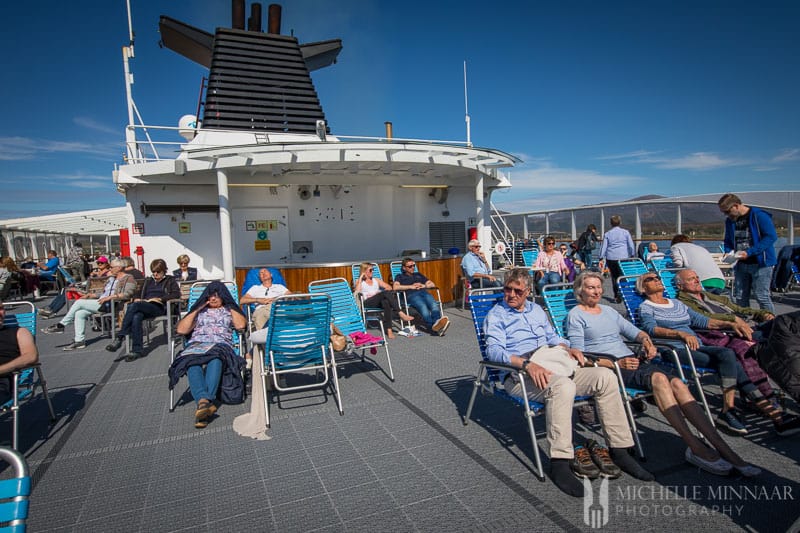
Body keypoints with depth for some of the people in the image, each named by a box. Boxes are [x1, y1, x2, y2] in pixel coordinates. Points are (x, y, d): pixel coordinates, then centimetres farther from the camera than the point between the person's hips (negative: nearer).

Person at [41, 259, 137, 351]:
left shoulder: (128, 278, -5)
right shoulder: (111, 278, 24)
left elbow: (128, 294, -20)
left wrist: (110, 297, -23)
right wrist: (92, 295, 11)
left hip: (109, 305, -9)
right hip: (102, 302, 9)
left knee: (79, 302, -12)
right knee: (79, 313, -9)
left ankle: (61, 325, 3)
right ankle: (79, 341, -6)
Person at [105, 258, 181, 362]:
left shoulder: (170, 280, 16)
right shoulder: (148, 281, 32)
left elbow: (177, 294, 0)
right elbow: (140, 295, 30)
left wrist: (159, 299, -10)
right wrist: (137, 299, 5)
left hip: (160, 307, -4)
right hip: (144, 306, 4)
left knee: (134, 306, -32)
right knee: (136, 317, -34)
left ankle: (119, 338, -32)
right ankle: (137, 350, -36)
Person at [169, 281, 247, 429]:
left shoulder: (230, 310, 28)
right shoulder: (199, 311, 32)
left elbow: (241, 325, 6)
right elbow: (181, 330, 17)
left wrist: (230, 307, 15)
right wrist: (196, 310, 16)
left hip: (221, 345, -1)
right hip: (196, 344, 2)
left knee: (215, 358, -41)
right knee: (192, 361, -38)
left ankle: (203, 401, -55)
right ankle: (205, 401, -56)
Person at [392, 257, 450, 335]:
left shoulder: (418, 275, 38)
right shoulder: (400, 276, 26)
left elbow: (432, 284, 31)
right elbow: (395, 287, 4)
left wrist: (424, 285, 9)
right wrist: (411, 286, 0)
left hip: (424, 292, 4)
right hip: (411, 295, -4)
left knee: (434, 305, -34)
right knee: (423, 307, -39)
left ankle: (437, 322, -61)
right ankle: (433, 327, -63)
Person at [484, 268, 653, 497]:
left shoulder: (536, 310, 26)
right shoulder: (496, 315, 4)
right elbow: (494, 350, -12)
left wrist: (568, 348, 6)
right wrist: (527, 364, -27)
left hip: (558, 364, 7)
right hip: (522, 373, -6)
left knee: (605, 376, -14)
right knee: (563, 386, -37)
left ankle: (619, 450, -5)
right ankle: (559, 462, -29)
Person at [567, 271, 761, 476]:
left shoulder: (608, 310, 23)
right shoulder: (576, 315, 1)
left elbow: (633, 331, 24)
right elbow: (579, 356, -8)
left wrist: (646, 340, -1)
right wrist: (616, 364, -17)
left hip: (630, 361, 6)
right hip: (606, 368, -6)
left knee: (677, 383, -19)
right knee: (659, 378, -30)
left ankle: (723, 448, -20)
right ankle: (696, 448, -28)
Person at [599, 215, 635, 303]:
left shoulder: (607, 234, 6)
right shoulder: (625, 232, 4)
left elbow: (603, 247, 4)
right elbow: (631, 245, 5)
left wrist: (601, 258, 8)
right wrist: (632, 255, 14)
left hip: (611, 258, 1)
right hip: (623, 257, -1)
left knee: (614, 276, 11)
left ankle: (616, 295, 17)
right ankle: (620, 294, -13)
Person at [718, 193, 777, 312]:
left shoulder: (759, 215, -9)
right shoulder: (730, 221, 10)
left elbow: (771, 236, -15)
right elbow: (728, 241, 21)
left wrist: (749, 252, -21)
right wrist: (729, 252, 0)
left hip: (760, 263, -6)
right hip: (740, 265, 6)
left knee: (762, 297, -6)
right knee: (740, 297, 9)